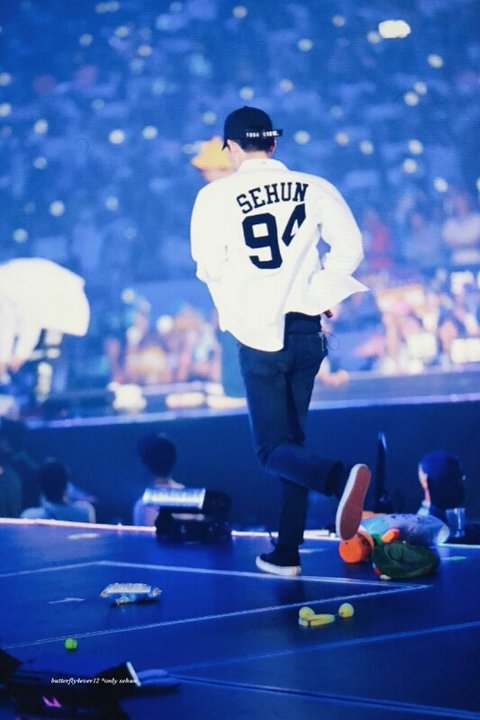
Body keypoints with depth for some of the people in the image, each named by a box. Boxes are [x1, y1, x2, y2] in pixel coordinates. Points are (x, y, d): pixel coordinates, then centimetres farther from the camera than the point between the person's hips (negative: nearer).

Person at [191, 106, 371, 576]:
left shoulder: (216, 196, -7)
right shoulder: (314, 188, 1)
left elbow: (209, 267, -7)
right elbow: (349, 247, -2)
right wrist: (317, 293, 8)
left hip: (259, 335, -4)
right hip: (308, 329, 4)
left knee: (274, 451, 1)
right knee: (291, 439, 17)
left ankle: (340, 477, -31)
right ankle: (286, 552, 18)